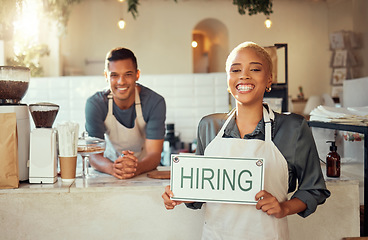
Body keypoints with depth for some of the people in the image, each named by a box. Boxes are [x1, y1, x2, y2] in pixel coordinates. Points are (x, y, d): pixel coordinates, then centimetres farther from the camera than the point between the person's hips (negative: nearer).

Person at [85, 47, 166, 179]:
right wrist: (112, 168, -41)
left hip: (145, 169, 1)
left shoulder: (155, 102, -17)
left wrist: (136, 168, -42)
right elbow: (94, 154, -19)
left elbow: (154, 153, -20)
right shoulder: (95, 104, -15)